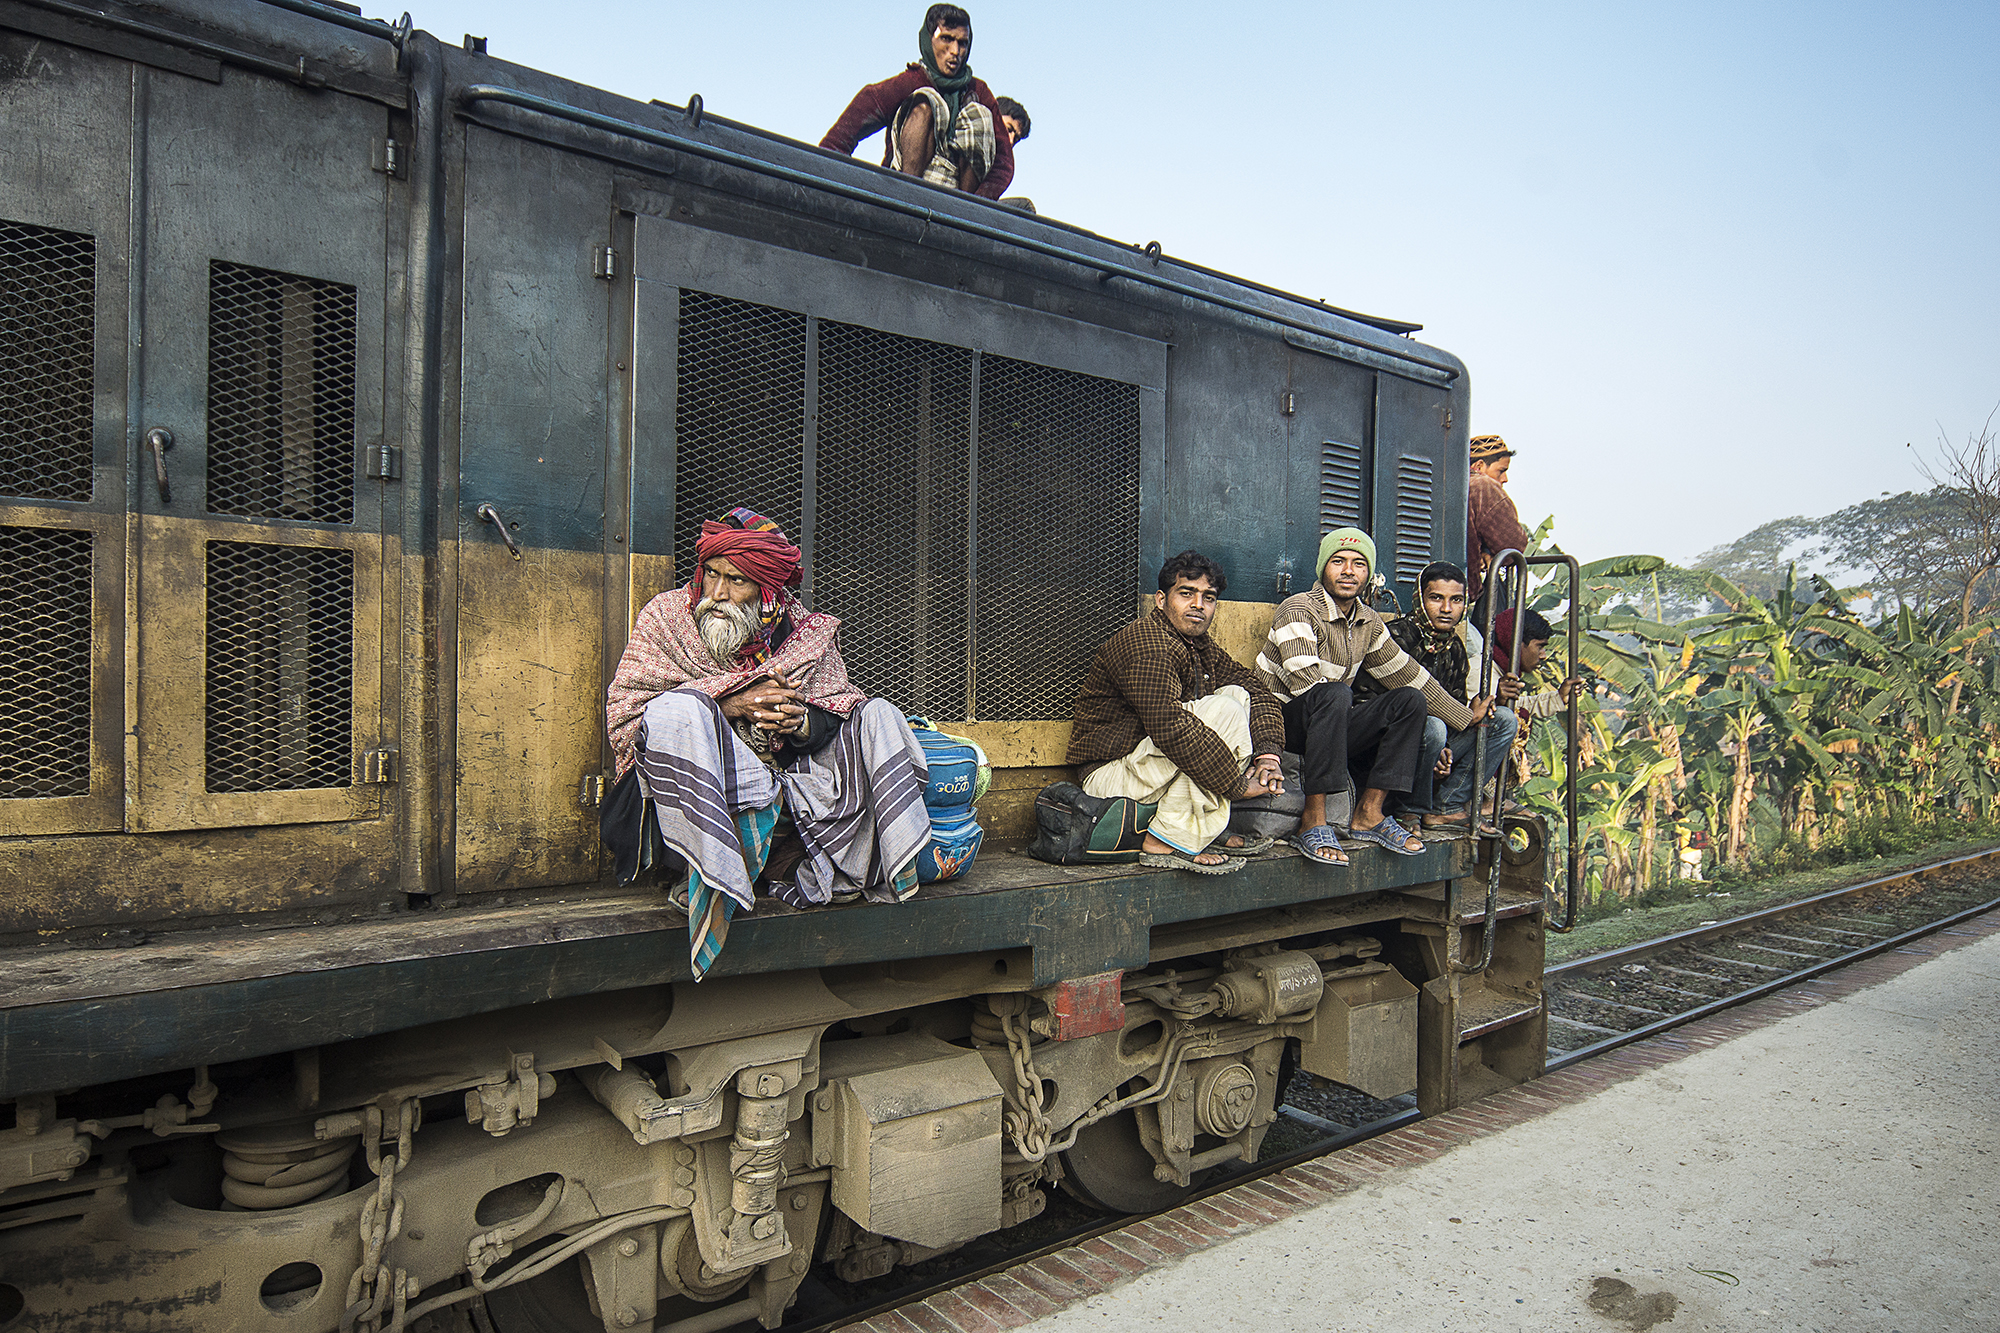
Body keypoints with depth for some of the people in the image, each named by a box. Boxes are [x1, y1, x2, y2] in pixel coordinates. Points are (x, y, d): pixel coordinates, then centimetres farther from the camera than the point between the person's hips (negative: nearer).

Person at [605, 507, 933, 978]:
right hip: (700, 779, -3)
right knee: (677, 707, -32)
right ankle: (713, 876, -34)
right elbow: (622, 714, -7)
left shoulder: (807, 630, 8)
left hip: (786, 772, 3)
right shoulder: (666, 616, 1)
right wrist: (732, 705, -16)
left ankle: (825, 879, -25)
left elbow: (837, 712, 5)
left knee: (876, 715, -10)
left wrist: (800, 722, -21)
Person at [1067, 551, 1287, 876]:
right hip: (1110, 773, -10)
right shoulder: (1146, 645, -20)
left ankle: (1206, 830, -3)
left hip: (1150, 758, 10)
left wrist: (1268, 754, -7)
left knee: (1237, 693, 3)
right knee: (1224, 712, -21)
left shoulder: (1203, 648, 11)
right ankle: (1168, 843, -21)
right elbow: (1170, 728, -30)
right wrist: (1238, 783, -25)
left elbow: (1258, 692, 12)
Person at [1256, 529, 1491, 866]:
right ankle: (1313, 821, -34)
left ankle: (1369, 814, -12)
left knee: (1410, 700, -5)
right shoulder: (1299, 610, -13)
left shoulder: (1369, 623, 10)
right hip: (1283, 724, -7)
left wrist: (1467, 715, 21)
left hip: (1331, 729, 7)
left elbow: (1407, 675, 18)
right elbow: (1306, 684, -25)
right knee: (1334, 694, -35)